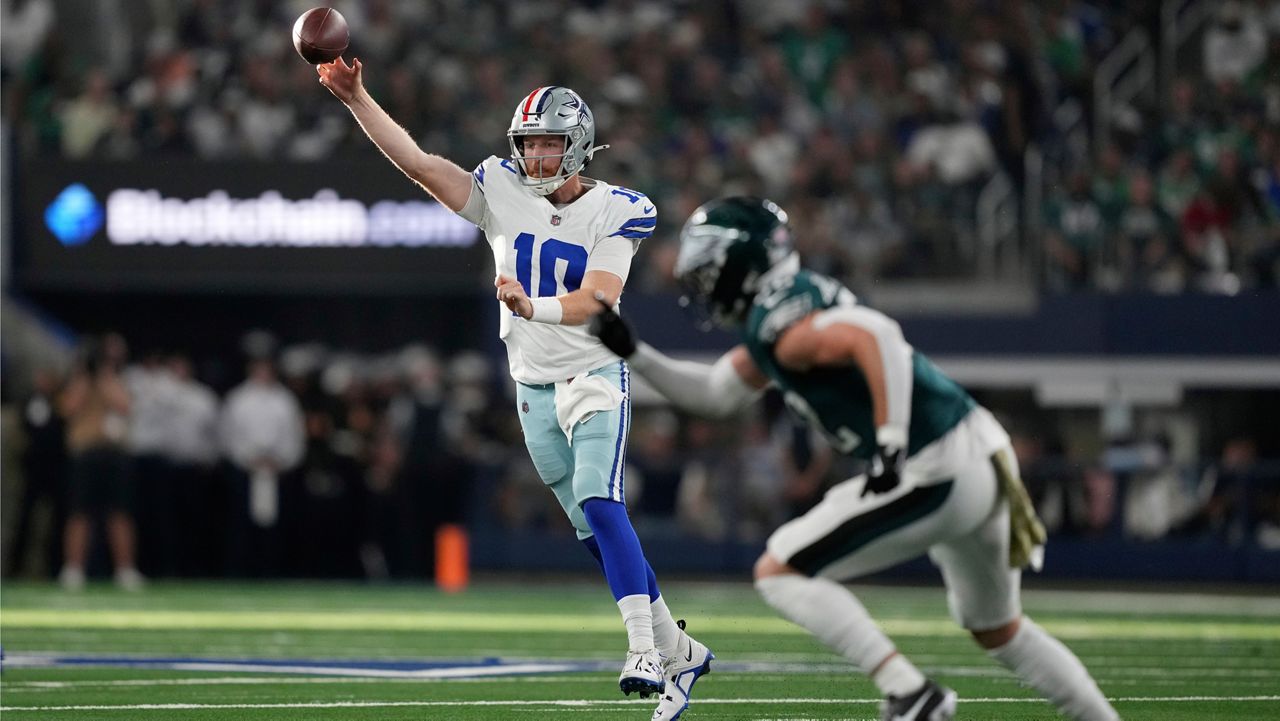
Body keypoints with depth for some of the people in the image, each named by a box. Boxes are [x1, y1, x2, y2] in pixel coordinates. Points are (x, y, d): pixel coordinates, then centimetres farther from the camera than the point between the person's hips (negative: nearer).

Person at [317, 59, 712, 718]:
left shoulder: (613, 212, -9)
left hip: (596, 375, -4)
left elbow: (597, 301, -22)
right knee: (595, 532, 6)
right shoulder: (503, 193, 0)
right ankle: (678, 651, 17)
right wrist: (356, 100, -18)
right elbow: (417, 162, -7)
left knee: (599, 505, -24)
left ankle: (645, 652, -25)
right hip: (535, 386, 4)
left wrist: (533, 307, -40)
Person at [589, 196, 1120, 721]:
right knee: (998, 630, 27)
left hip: (936, 474, -10)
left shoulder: (780, 326, -13)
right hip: (983, 462, 10)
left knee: (779, 573, -3)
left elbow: (876, 337, -31)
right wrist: (633, 354, 21)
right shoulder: (772, 322, 17)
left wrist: (891, 442, -31)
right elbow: (714, 396, 27)